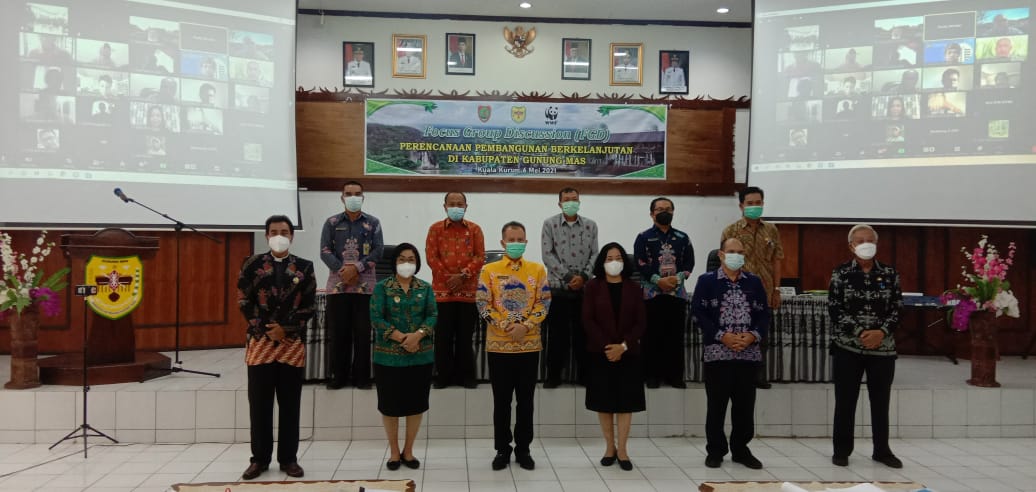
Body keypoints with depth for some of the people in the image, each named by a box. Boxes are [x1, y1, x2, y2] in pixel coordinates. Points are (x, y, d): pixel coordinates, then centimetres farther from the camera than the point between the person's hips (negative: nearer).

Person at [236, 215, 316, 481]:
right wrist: (266, 330, -9)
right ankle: (260, 459, 17)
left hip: (293, 344, 0)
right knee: (259, 405, 5)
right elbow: (244, 303, 0)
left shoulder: (304, 267, 4)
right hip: (260, 343, 0)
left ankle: (289, 459, 16)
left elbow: (310, 307, 1)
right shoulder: (252, 264, 3)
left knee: (290, 405, 6)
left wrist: (286, 329, -11)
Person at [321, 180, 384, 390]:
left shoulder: (373, 222, 8)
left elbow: (378, 250, -1)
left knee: (363, 332, 2)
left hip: (365, 284, -1)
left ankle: (362, 376, 10)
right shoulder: (332, 222, 9)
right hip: (337, 284, 1)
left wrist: (357, 268, -13)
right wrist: (342, 270, -13)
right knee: (338, 332, 4)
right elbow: (325, 251, 1)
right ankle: (339, 376, 13)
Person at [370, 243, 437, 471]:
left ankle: (408, 450, 21)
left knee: (416, 403, 7)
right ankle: (394, 451, 20)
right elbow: (376, 317, -9)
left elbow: (432, 315, -2)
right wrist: (401, 337, -18)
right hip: (389, 355, -2)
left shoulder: (425, 288, 7)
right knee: (390, 404, 5)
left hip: (421, 356, 2)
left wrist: (418, 335, -20)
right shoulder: (382, 287, 0)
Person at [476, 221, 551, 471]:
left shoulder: (538, 269, 5)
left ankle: (523, 449, 19)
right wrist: (506, 326, -15)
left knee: (526, 400, 7)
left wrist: (525, 326, -14)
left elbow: (544, 303, 0)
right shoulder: (489, 270, 1)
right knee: (502, 400, 6)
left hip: (529, 344, 1)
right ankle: (502, 449, 17)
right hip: (498, 344, -1)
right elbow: (483, 304, -4)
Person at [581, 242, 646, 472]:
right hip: (599, 352, -1)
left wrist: (623, 346, -12)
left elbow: (641, 322, 0)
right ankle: (610, 447, 17)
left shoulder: (633, 287, 4)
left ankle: (622, 450, 10)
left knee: (626, 401, 1)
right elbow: (588, 319, -5)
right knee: (604, 401, 5)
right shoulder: (593, 286, 1)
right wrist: (606, 346, -14)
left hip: (628, 353, 1)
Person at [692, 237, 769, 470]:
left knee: (745, 404, 8)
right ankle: (715, 450, 15)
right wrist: (722, 336, -15)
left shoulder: (754, 282, 11)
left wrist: (753, 335, -10)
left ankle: (741, 449, 21)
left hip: (749, 353, 3)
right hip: (717, 351, -3)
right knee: (717, 403, 3)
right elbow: (699, 311, -6)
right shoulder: (706, 280, 1)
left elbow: (764, 313, 8)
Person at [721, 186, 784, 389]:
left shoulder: (771, 231, 7)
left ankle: (759, 376, 20)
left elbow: (776, 261, 9)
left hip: (764, 293, 3)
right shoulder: (731, 231, -1)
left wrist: (776, 290, 5)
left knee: (761, 335, 10)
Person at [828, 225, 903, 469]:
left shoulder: (890, 274, 4)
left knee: (881, 401, 10)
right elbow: (835, 309, -7)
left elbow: (897, 309, 2)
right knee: (845, 401, 5)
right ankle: (842, 450, 17)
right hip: (847, 347, -2)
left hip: (883, 348, 2)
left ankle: (882, 450, 24)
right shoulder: (840, 273, -1)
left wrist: (882, 332, -15)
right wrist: (860, 333, -17)